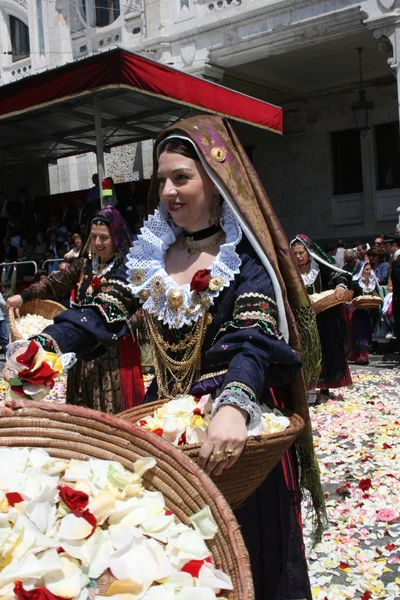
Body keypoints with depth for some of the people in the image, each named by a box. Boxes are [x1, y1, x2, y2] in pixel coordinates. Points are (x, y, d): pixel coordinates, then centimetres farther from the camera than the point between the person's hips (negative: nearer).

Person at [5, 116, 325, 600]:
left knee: (240, 549, 9)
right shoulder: (150, 252, 6)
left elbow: (253, 338, -24)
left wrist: (234, 407, -43)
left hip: (234, 427, -4)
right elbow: (100, 314, 1)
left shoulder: (246, 254, -10)